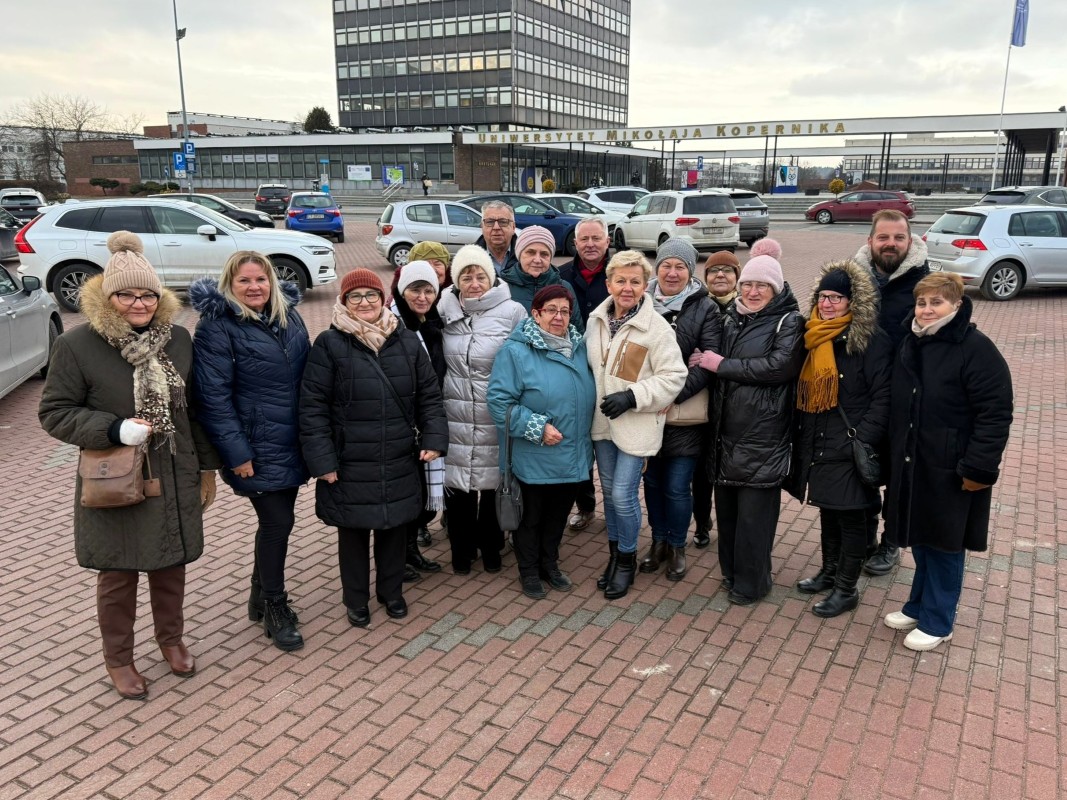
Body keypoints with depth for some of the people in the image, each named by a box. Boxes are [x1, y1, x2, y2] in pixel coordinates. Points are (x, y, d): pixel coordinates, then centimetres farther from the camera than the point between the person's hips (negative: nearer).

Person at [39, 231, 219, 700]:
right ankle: (118, 659, 32)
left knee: (171, 566, 17)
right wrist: (114, 429, -21)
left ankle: (171, 639, 40)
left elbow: (196, 408, 8)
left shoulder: (178, 339, 1)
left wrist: (207, 467, 10)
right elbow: (54, 413, -6)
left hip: (175, 480, 3)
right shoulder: (78, 345, -11)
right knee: (118, 575, 11)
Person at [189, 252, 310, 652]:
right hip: (258, 448, -6)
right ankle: (274, 608, 16)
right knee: (279, 522, -3)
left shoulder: (289, 316, 9)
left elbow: (307, 375, 14)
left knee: (277, 520, 14)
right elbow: (214, 396, -14)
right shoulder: (217, 326, -11)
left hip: (292, 443, 6)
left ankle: (261, 597, 34)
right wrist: (236, 453, -17)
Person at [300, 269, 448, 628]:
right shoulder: (329, 344, -7)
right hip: (349, 465, -3)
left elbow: (429, 395, 8)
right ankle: (356, 599, 33)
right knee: (354, 531, 12)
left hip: (400, 463, 3)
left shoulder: (407, 342, 4)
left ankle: (391, 592, 37)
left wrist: (434, 437, -4)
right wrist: (322, 460, -12)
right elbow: (312, 407, -8)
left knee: (395, 528, 15)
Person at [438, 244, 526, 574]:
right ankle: (462, 548, 28)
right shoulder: (444, 310, 4)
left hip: (495, 420, -2)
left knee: (492, 483, 9)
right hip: (455, 417, 2)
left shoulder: (512, 312, -5)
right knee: (457, 483, 7)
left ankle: (491, 547, 31)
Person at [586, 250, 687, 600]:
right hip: (601, 421, 6)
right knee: (609, 492, 16)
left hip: (635, 425, -5)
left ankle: (627, 559, 20)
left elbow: (674, 377, -14)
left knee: (623, 495, -4)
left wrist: (632, 396, -22)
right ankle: (614, 554, 34)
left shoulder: (656, 327, -15)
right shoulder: (596, 319, 2)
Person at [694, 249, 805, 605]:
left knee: (754, 511, 1)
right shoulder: (731, 318, 14)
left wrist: (722, 365, -15)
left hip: (762, 437, -6)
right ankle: (731, 570, 30)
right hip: (727, 429, 6)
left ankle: (751, 582, 16)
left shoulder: (789, 322, -4)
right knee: (726, 505, 13)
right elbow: (711, 364, 19)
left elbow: (780, 365, -19)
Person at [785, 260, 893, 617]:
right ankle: (829, 571, 36)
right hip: (814, 444, 7)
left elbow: (882, 397, -14)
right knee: (827, 509, 19)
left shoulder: (871, 341, -13)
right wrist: (798, 434, 9)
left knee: (850, 516, 4)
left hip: (847, 447, -7)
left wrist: (862, 440, -20)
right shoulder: (812, 336, 8)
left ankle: (846, 589, 16)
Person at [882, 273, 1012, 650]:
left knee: (944, 546, 7)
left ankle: (937, 622, 21)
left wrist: (979, 469, -19)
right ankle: (918, 606, 35)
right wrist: (894, 455, 13)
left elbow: (995, 414, -17)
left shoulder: (976, 348, -15)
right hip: (911, 465, 7)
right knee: (919, 540, 18)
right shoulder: (911, 345, 7)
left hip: (951, 471, -6)